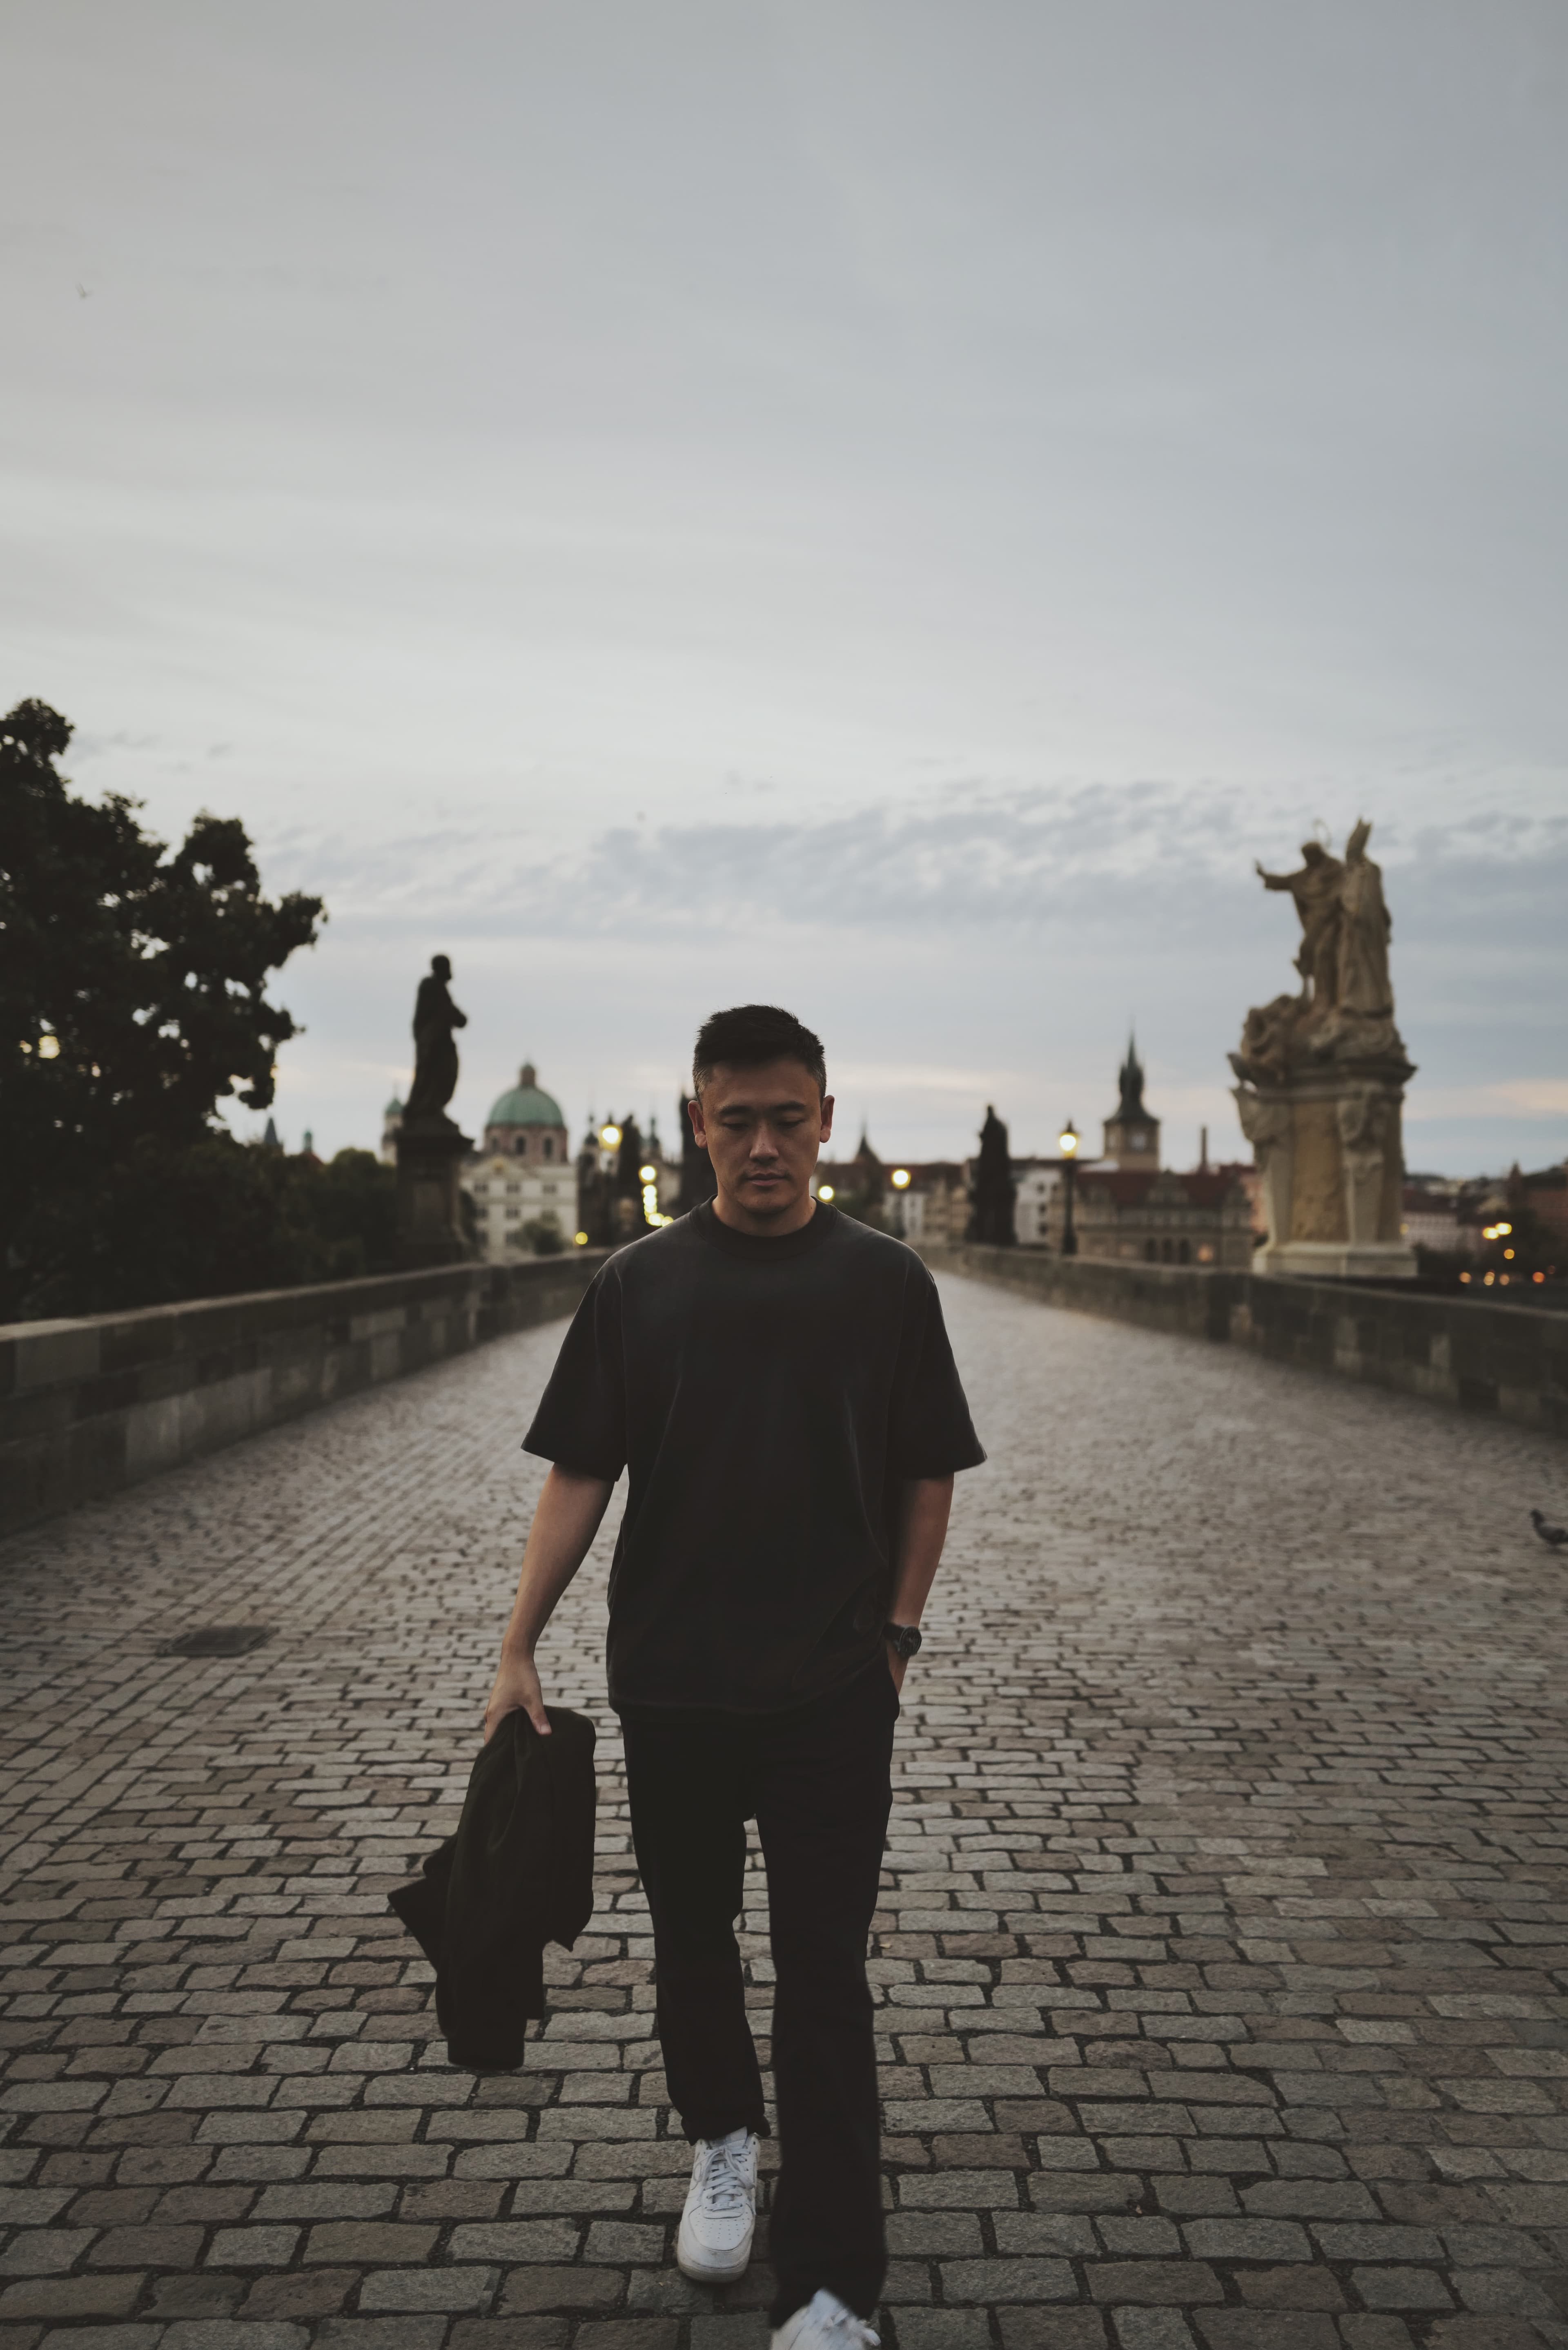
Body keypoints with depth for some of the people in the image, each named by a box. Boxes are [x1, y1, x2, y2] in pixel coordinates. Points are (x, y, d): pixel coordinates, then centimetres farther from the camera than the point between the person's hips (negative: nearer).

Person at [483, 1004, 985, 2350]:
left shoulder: (885, 1283, -2)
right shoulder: (638, 1284, -1)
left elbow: (928, 1477, 4)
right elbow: (578, 1474, 0)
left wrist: (895, 1633, 0)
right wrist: (521, 1647, -4)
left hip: (834, 1696, -1)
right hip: (668, 1690, 2)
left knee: (825, 1976, 4)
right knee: (692, 1940, 19)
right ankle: (722, 2137, 46)